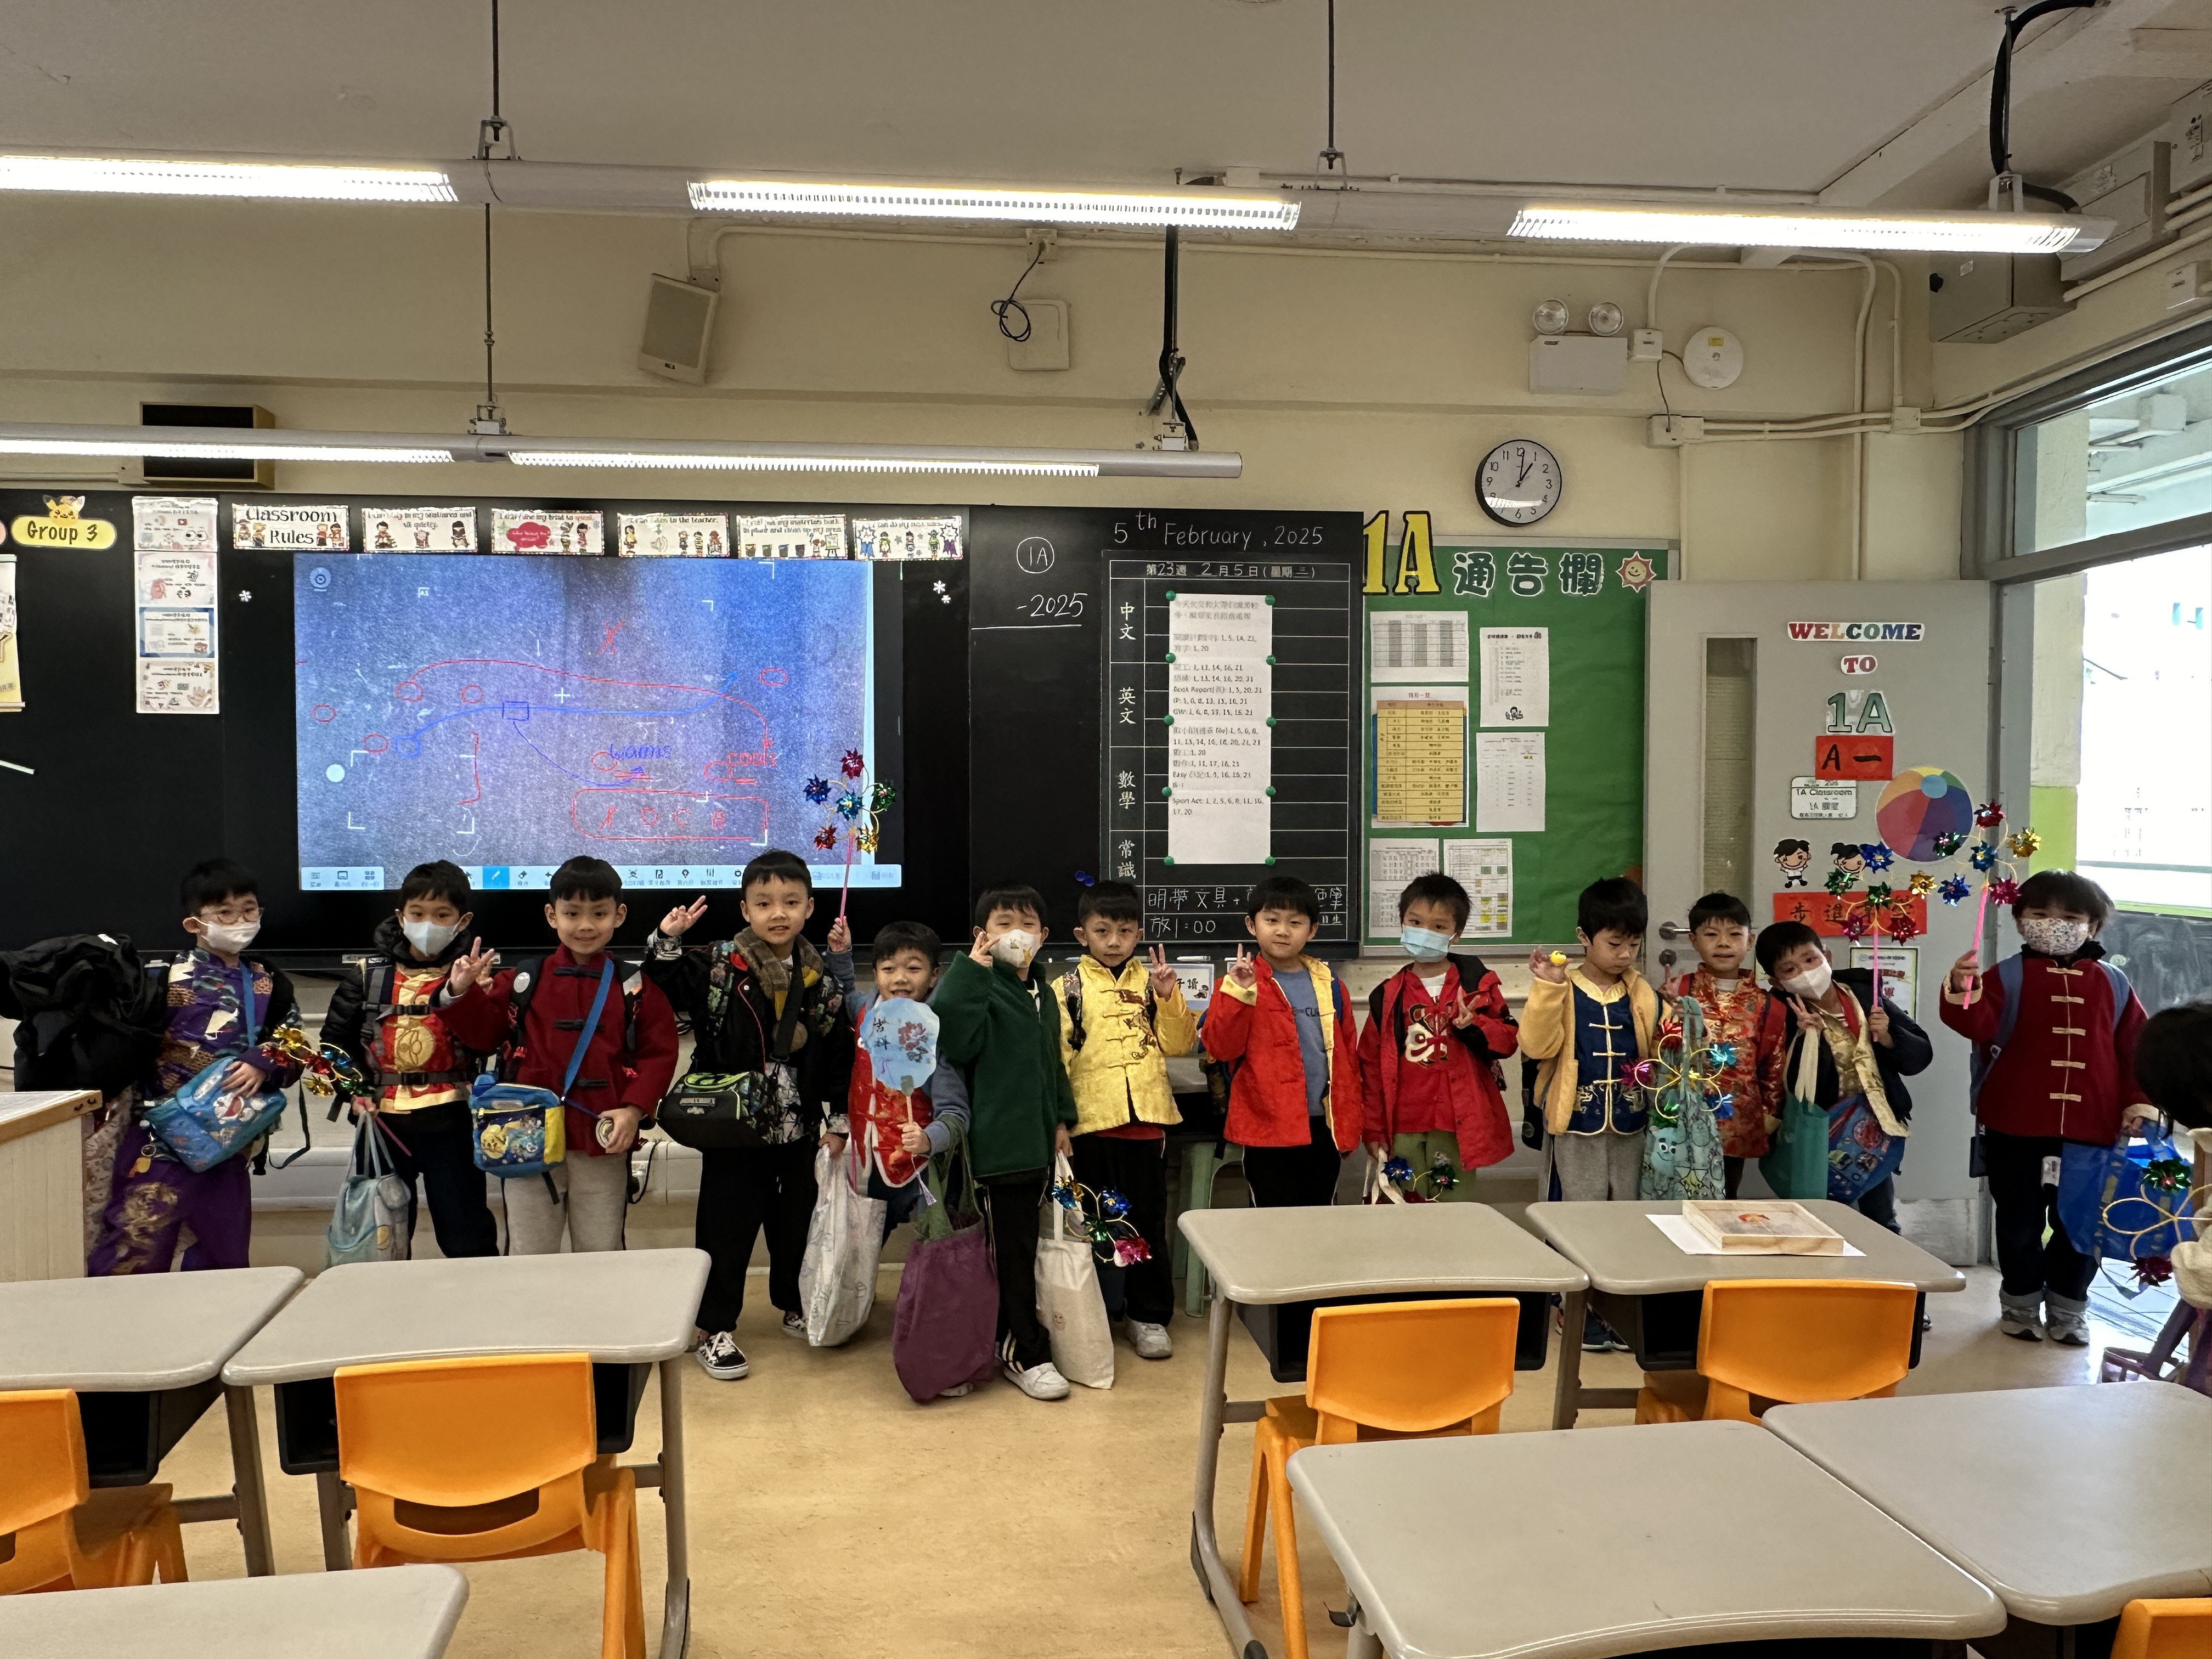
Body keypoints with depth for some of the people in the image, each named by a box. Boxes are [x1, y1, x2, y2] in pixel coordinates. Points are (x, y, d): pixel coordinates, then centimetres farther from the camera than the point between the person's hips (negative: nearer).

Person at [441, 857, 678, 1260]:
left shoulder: (635, 987, 0)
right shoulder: (524, 981, 4)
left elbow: (658, 1053, -2)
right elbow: (482, 1034, 7)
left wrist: (635, 1109, -14)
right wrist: (463, 993, -11)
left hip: (604, 1144, -1)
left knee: (601, 1258, 11)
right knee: (528, 1258, 10)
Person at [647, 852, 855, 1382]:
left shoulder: (821, 979, 0)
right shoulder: (718, 966, -8)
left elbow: (840, 1054, 5)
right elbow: (661, 986, -8)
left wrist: (838, 1120, 3)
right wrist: (666, 941, -24)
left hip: (798, 1130, 3)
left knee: (797, 1221, 17)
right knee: (726, 1229, 4)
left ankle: (796, 1307, 38)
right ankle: (715, 1329, 18)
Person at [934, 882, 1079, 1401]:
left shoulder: (1044, 995, 13)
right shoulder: (980, 989, -12)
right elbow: (956, 1042, -30)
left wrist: (1062, 1118, 19)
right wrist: (970, 971, -29)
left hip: (1036, 1143, 8)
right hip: (997, 1142, -8)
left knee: (1019, 1246, 18)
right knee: (1013, 1251, -1)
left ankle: (1004, 1337, 33)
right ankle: (1026, 1355, 9)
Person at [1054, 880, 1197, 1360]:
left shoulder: (1151, 979, 7)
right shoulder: (1070, 986, 2)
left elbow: (1179, 1044, 2)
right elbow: (1055, 1054, 0)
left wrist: (1168, 997, -12)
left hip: (1146, 1117, 1)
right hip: (1092, 1119, -1)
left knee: (1148, 1220, 8)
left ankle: (1149, 1315, 20)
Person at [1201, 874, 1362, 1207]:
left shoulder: (1330, 986, 10)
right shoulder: (1239, 983, -1)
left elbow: (1348, 1057, 14)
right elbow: (1220, 1048, -11)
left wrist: (1350, 1123, 11)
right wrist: (1238, 993, -21)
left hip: (1323, 1129, 4)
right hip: (1269, 1131, -4)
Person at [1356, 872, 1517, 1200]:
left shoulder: (1476, 984, 4)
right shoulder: (1387, 996, 7)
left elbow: (1508, 1038, 3)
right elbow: (1371, 1064, 8)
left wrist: (1473, 1026, -16)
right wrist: (1374, 1129, 6)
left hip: (1457, 1125, -1)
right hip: (1403, 1128, 1)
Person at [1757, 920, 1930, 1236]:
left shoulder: (1867, 995, -3)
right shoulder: (1784, 1017, -15)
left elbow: (1921, 1054, 1)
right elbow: (1796, 1092, -22)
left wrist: (1888, 1038, -17)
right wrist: (1808, 1038, -31)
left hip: (1877, 1130, 4)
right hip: (1824, 1141, -4)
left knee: (1883, 1227, 16)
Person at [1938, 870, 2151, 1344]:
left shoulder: (2112, 982, 7)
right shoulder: (2008, 975, -2)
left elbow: (2136, 1046, 11)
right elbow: (1979, 1025, -18)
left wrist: (2139, 1102, 3)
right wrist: (1964, 993, -39)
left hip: (2090, 1131, 2)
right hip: (2016, 1128, -2)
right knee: (2020, 1221, 10)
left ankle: (2068, 1308, 29)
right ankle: (2020, 1303, 26)